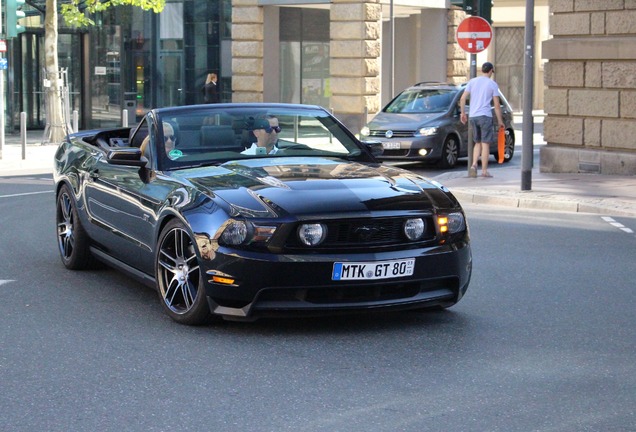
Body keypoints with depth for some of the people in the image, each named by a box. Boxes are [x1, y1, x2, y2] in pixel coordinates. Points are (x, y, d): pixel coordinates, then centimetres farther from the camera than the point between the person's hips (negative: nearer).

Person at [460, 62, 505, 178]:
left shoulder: (472, 82, 8)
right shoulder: (492, 84, -1)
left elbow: (463, 99, 2)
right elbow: (497, 105, -2)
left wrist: (463, 113, 12)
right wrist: (500, 120, 5)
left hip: (473, 116, 4)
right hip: (485, 116, -4)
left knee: (478, 143, 16)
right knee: (485, 144, 0)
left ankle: (474, 165, 0)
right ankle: (484, 170, -1)